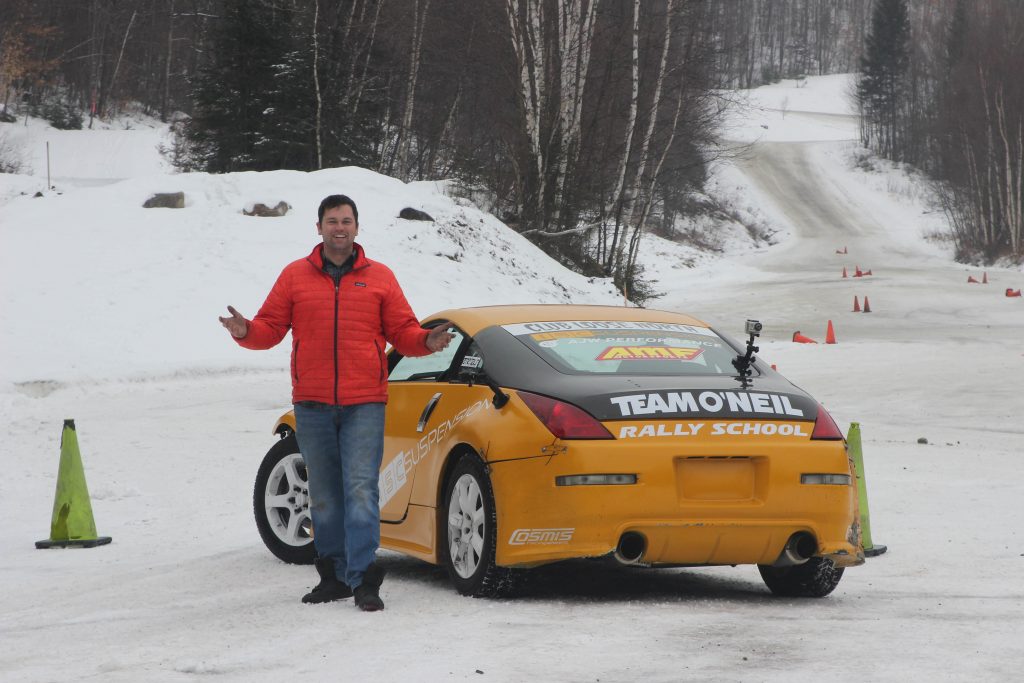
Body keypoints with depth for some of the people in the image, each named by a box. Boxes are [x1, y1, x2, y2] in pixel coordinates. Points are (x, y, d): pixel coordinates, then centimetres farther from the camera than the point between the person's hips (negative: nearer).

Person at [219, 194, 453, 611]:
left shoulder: (379, 278, 8)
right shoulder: (295, 276, 10)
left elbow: (402, 331, 7)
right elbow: (271, 327, 8)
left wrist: (427, 342, -13)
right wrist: (245, 332, -13)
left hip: (364, 405, -2)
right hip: (311, 406, 2)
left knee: (360, 489, -12)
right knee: (324, 495, 9)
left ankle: (363, 578, -14)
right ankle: (334, 574, 18)